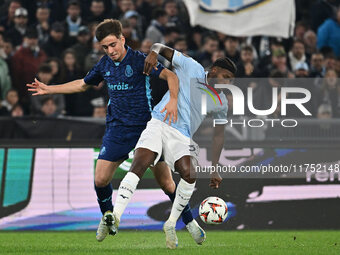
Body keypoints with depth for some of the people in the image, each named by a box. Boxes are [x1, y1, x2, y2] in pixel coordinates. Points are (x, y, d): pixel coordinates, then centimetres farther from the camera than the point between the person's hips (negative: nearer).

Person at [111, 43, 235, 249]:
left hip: (182, 138, 2)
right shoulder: (191, 68, 8)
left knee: (190, 175, -23)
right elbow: (163, 48, 10)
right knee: (139, 165, -24)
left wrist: (214, 169, 11)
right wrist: (154, 53, -15)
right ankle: (115, 217, -31)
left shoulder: (221, 102, 15)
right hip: (159, 123, -2)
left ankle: (171, 224, -6)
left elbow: (219, 134, 18)